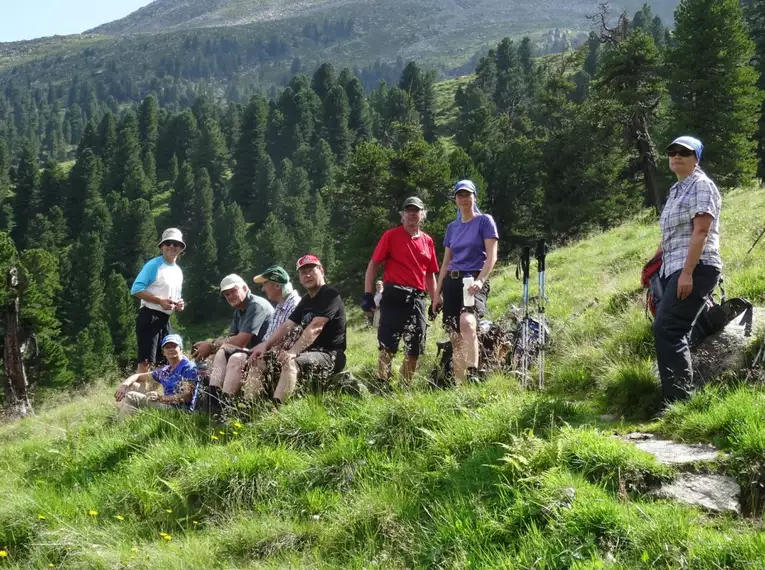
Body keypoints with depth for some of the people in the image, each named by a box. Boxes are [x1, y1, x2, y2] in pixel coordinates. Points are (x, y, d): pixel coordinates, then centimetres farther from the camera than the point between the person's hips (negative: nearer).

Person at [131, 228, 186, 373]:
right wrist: (160, 301, -21)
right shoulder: (154, 265, -6)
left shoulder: (178, 272, 18)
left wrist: (179, 304, 6)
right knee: (146, 361, -15)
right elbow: (136, 289, -14)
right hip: (149, 317, -8)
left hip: (165, 319, 8)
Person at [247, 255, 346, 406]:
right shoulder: (306, 300, 18)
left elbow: (315, 327, -23)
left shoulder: (330, 295, -10)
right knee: (259, 358, 0)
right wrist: (265, 345, -4)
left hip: (329, 355, -9)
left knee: (290, 362, -37)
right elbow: (287, 325, 11)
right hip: (309, 352, 9)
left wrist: (293, 352, -33)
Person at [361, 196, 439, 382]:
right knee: (387, 344, -8)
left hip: (417, 298, 5)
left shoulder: (428, 241, 12)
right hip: (394, 295, -5)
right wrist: (368, 294, -11)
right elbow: (373, 264, -3)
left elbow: (430, 274, 18)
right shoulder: (391, 236, -1)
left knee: (415, 346, 7)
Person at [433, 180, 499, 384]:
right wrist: (437, 293, 15)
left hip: (474, 281, -6)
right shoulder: (452, 227, 17)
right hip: (452, 282, 6)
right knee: (455, 338, 2)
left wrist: (480, 280, -23)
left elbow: (492, 256, -7)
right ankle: (459, 383, 7)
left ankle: (473, 374, -40)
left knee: (467, 321, -34)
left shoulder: (484, 221, 1)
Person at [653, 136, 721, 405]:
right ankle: (679, 398, 11)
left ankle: (679, 400, -19)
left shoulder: (701, 185, -6)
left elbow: (701, 231, -17)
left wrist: (687, 272, -23)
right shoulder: (676, 189, 20)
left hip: (694, 269, -9)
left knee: (666, 328, -18)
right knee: (673, 332, 7)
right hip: (673, 270, 9)